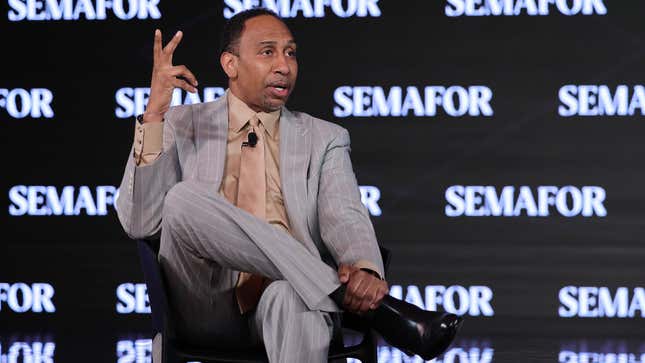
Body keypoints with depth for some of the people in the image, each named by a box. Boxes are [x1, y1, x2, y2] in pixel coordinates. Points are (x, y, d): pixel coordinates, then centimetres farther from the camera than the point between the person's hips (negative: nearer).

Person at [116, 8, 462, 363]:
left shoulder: (324, 139, 16)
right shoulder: (182, 124, 13)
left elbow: (344, 218, -3)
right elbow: (139, 223, 0)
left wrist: (365, 269, -28)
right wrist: (154, 114, -10)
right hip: (206, 306, 2)